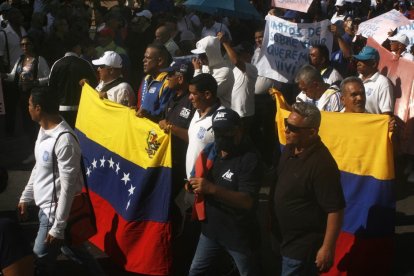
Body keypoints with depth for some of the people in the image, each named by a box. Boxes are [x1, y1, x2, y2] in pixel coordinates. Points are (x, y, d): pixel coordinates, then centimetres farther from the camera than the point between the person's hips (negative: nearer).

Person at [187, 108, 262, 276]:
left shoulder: (249, 159, -21)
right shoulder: (211, 151, -1)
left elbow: (248, 201, -28)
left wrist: (212, 189, -37)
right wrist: (193, 185, -10)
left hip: (239, 233, -6)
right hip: (211, 227, 6)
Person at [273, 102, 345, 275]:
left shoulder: (322, 164, -28)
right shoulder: (289, 149, -1)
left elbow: (335, 210, -27)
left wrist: (327, 248, -24)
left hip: (303, 247, -9)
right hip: (285, 239, 9)